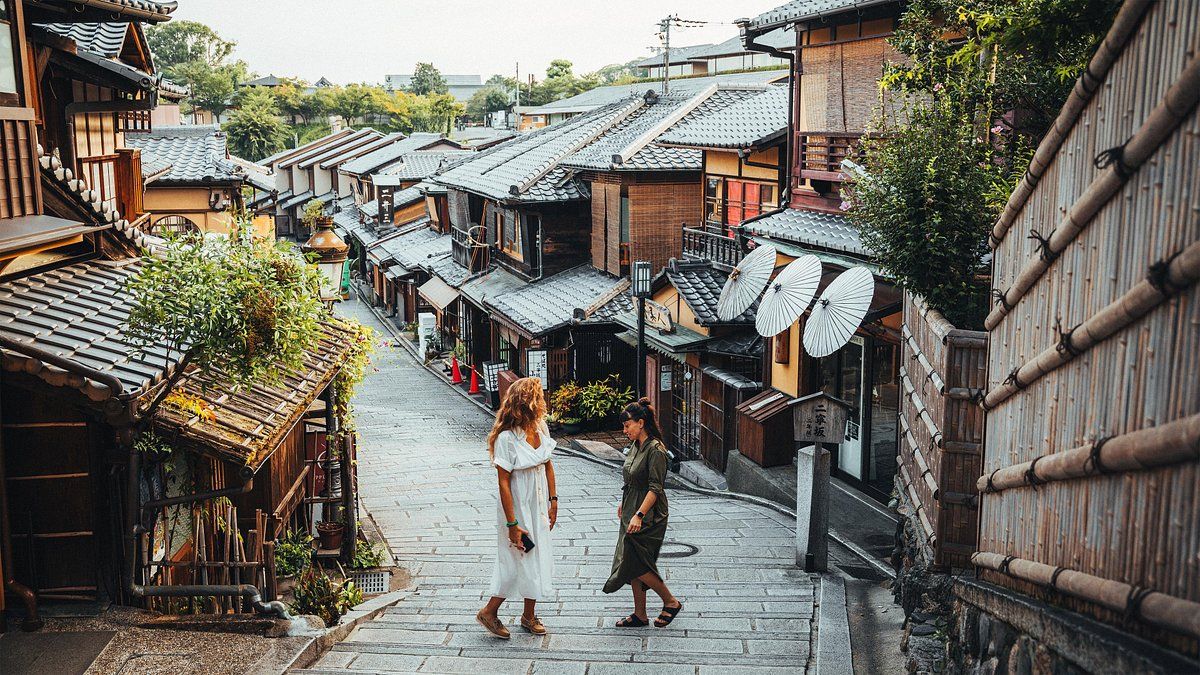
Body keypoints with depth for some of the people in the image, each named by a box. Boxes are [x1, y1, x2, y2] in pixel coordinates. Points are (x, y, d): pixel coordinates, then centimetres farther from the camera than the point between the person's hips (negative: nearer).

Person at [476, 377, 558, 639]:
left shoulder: (541, 428, -2)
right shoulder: (507, 438, -24)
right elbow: (503, 482, -22)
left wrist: (553, 501, 9)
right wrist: (512, 524, -21)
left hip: (538, 505, 7)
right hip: (517, 507, -7)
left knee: (538, 558, 14)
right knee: (518, 561, 0)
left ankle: (529, 615, 30)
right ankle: (489, 612, 19)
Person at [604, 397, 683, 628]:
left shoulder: (655, 450, -18)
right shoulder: (636, 446, 9)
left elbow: (655, 488, -22)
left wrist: (639, 515, -26)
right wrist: (624, 504, 24)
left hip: (648, 516, -9)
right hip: (632, 513, 9)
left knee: (636, 564, -8)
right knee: (633, 564, 10)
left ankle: (671, 602, 9)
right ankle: (640, 615, 18)